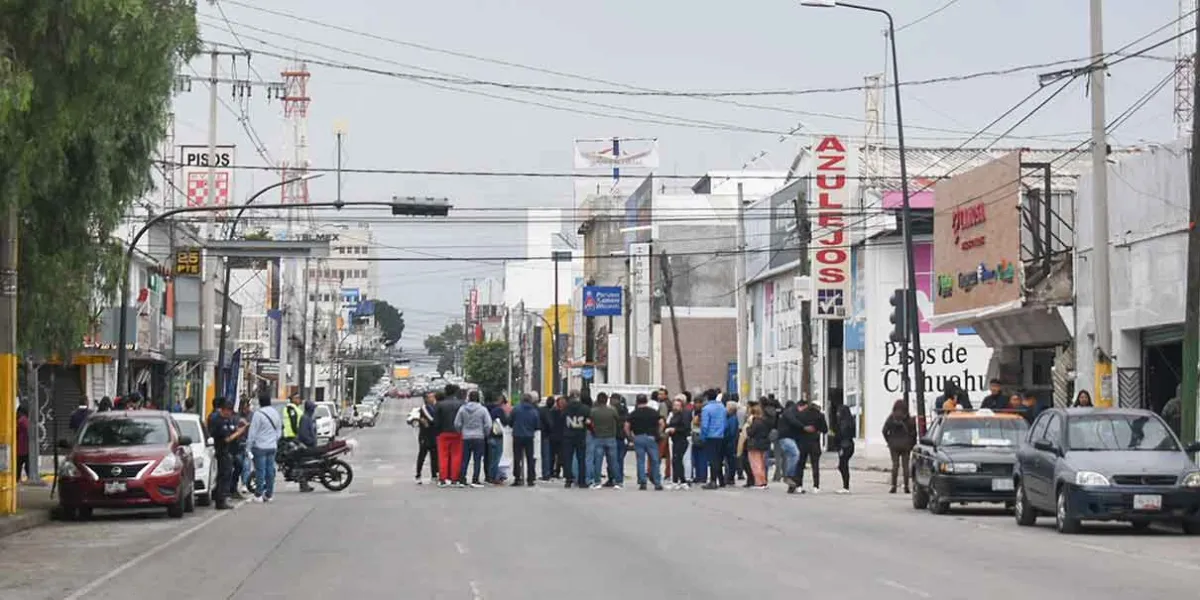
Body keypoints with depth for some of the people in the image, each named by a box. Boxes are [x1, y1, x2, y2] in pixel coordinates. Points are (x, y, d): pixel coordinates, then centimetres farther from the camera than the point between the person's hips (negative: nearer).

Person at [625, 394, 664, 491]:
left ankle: (642, 483, -2)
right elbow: (661, 423, -4)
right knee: (654, 461, 5)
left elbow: (626, 426, -3)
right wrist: (658, 433, 7)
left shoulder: (633, 414, 3)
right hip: (651, 438, 0)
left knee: (640, 461, 3)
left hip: (638, 438, 0)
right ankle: (657, 483, 4)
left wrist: (630, 436, 8)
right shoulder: (654, 412, 4)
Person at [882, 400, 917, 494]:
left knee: (895, 464, 2)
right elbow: (914, 432, -5)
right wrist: (912, 444, 6)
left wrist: (889, 441, 6)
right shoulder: (909, 418, -4)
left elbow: (884, 431, -5)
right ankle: (906, 486, 1)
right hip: (906, 444, 0)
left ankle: (893, 486, -3)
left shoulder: (891, 418, -3)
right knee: (905, 465, 3)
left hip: (894, 444, 0)